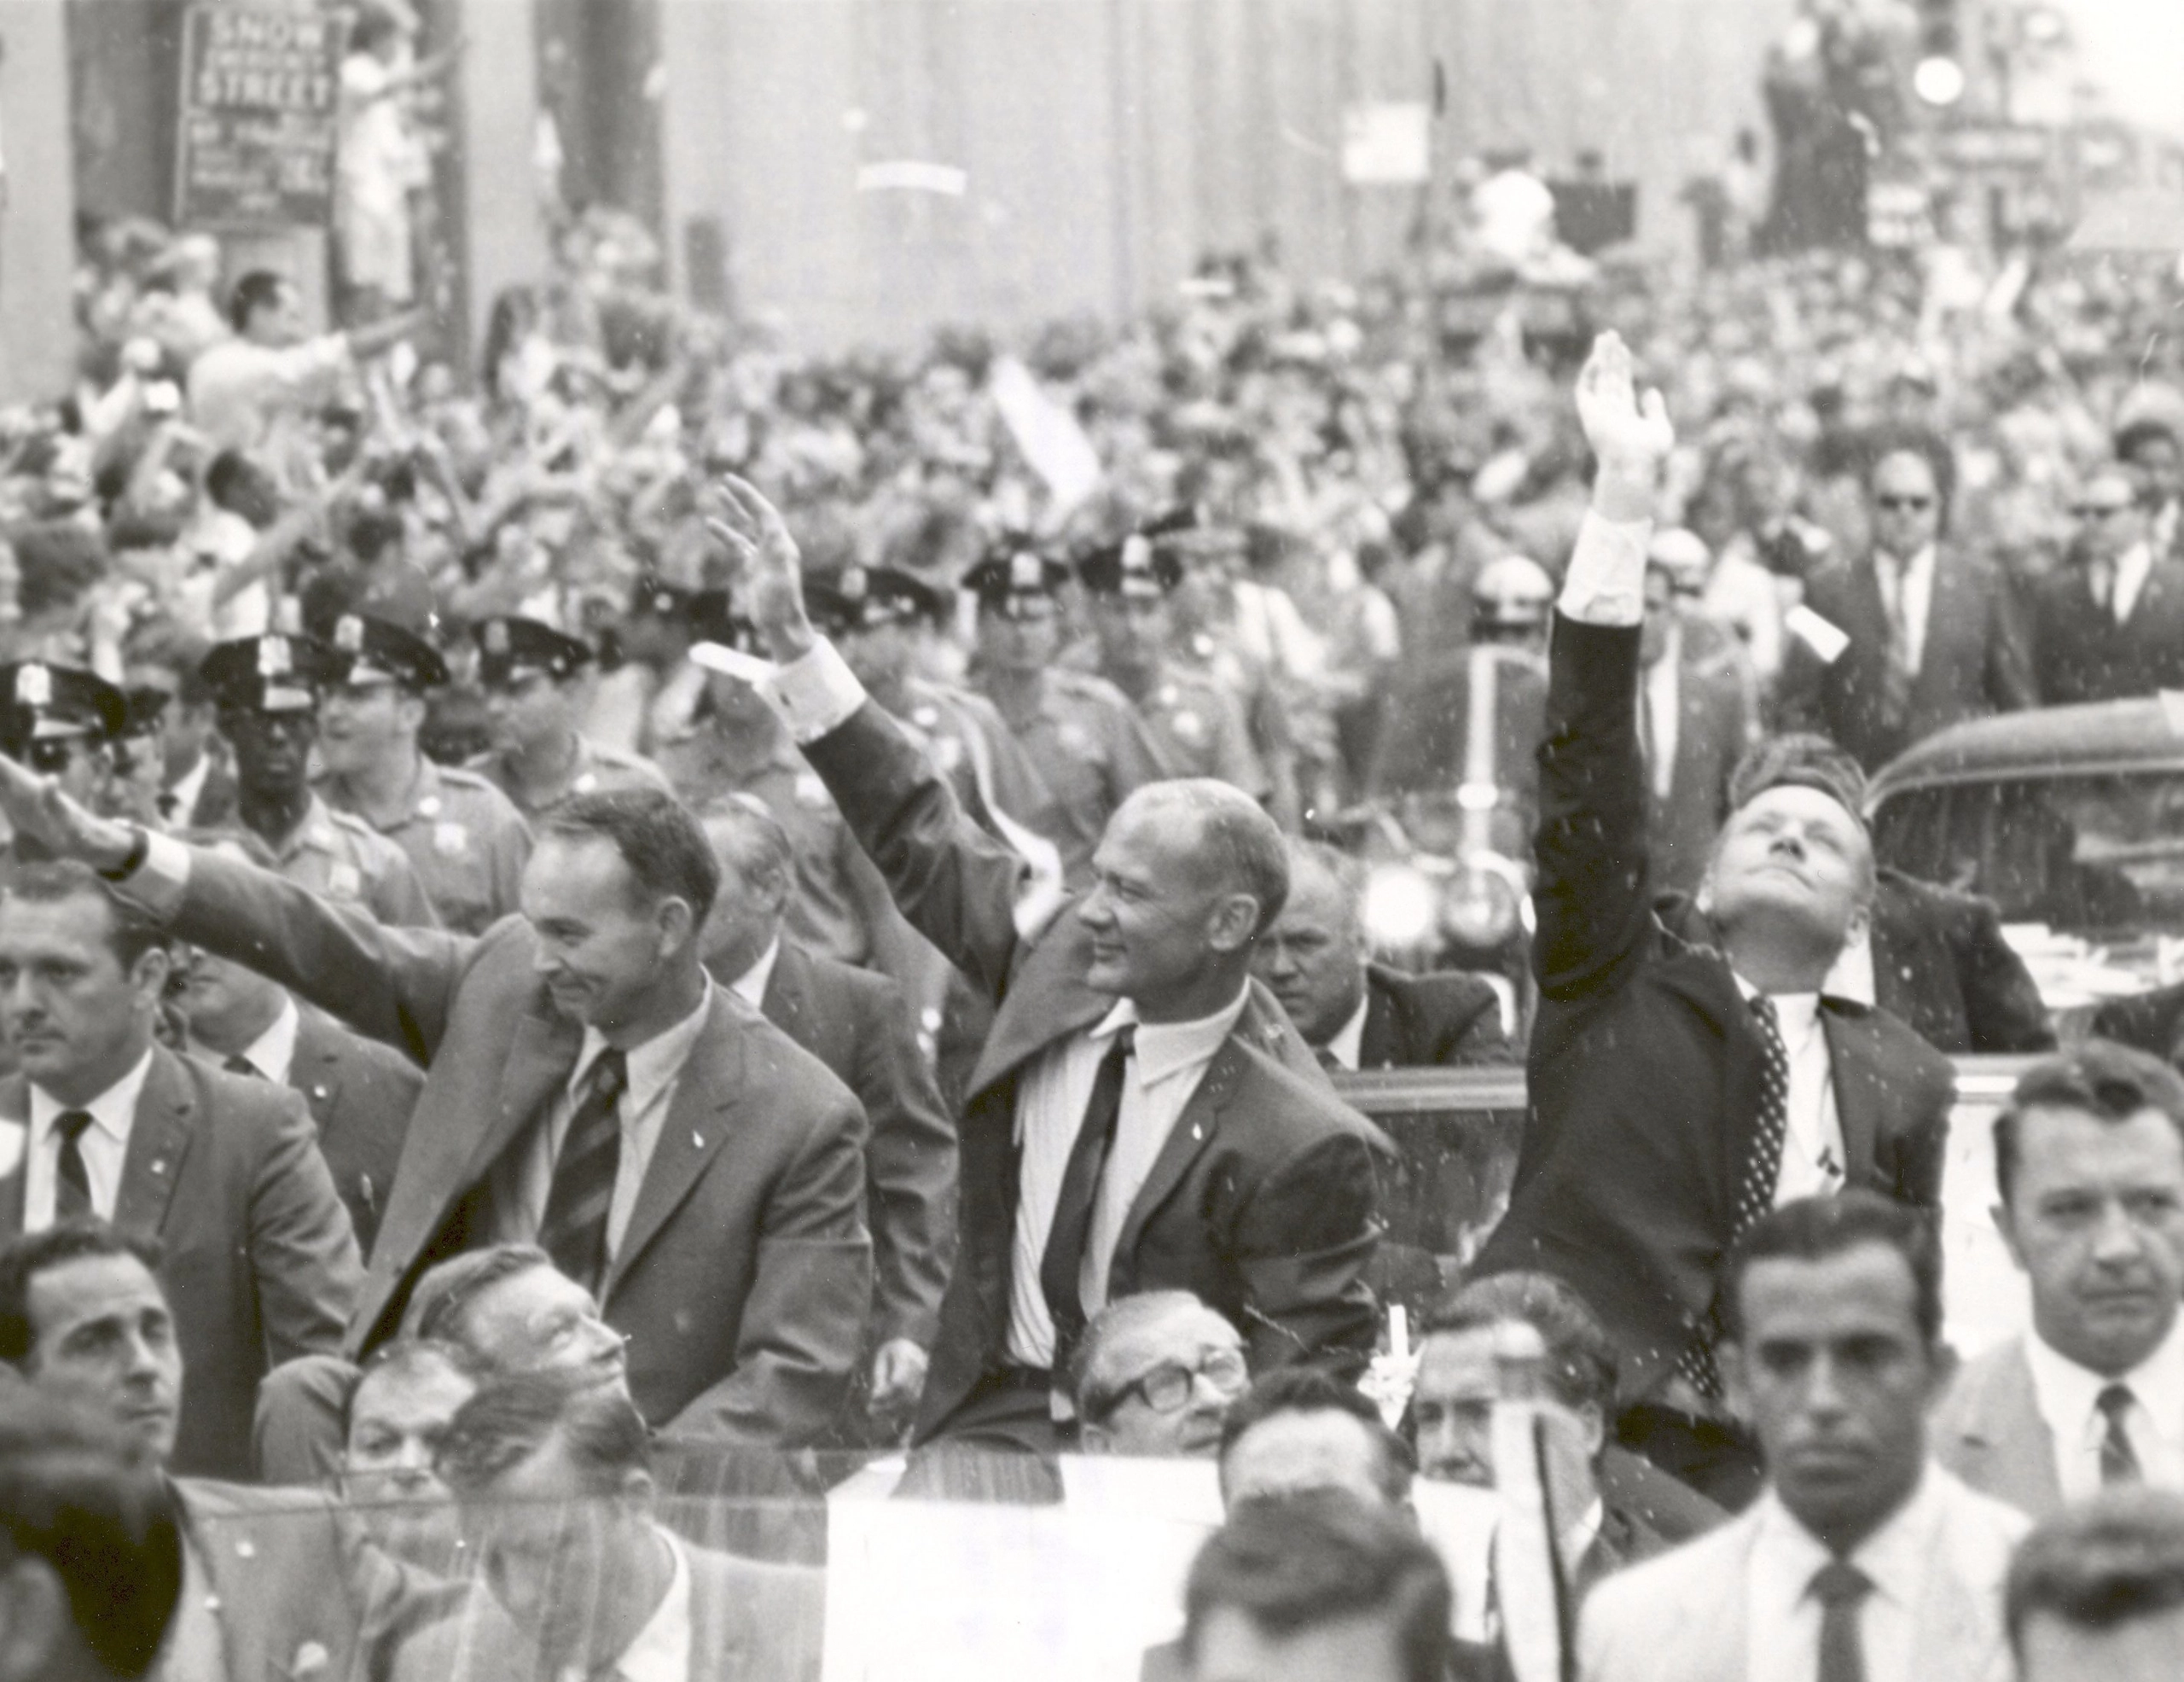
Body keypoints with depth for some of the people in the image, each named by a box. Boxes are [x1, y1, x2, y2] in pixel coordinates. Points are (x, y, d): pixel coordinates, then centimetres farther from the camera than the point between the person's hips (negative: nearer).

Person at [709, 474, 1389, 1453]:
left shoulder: (1301, 1147, -15)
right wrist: (790, 639, 15)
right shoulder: (1067, 961, 3)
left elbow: (1316, 1383, -11)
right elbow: (920, 839, 16)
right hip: (989, 1423, 6)